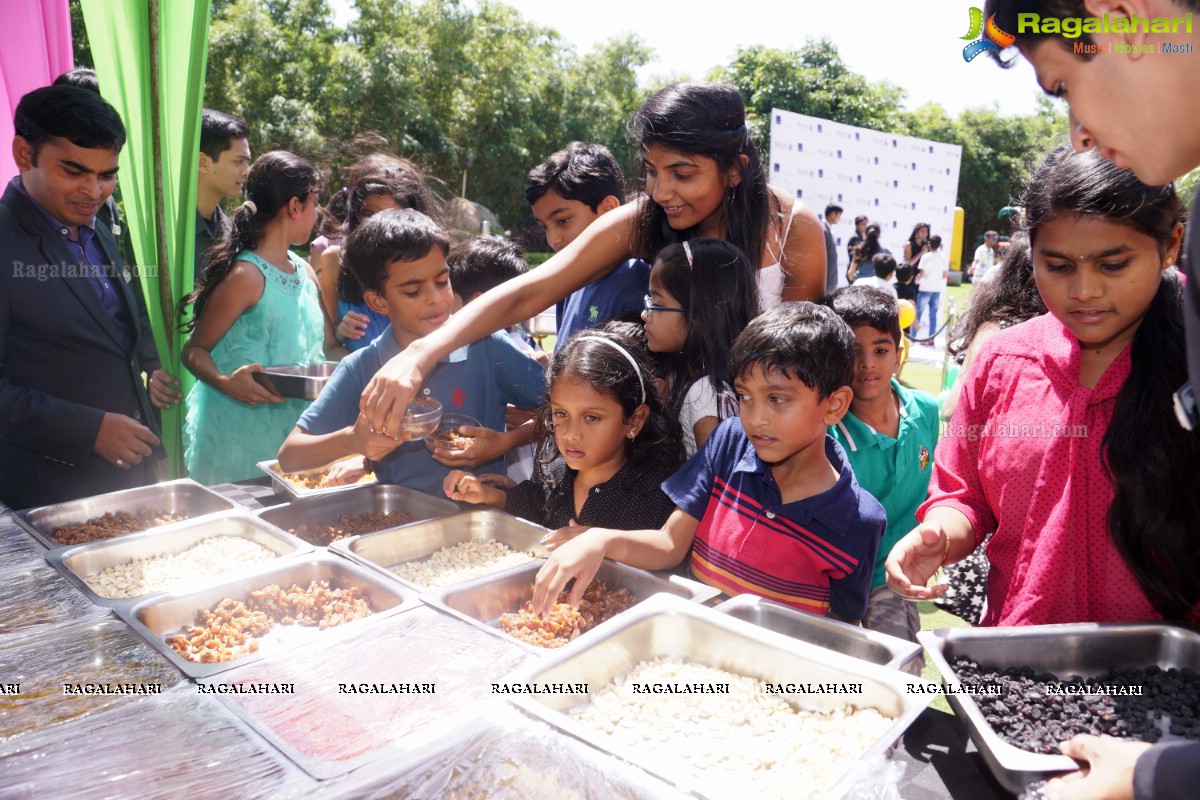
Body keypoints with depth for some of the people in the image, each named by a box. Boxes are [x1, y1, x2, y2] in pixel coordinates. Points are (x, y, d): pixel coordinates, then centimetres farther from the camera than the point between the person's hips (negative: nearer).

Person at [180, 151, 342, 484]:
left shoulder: (305, 272, 10)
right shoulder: (246, 275, -13)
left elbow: (328, 347, 16)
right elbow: (194, 350, -9)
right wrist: (224, 382, -27)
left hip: (295, 431, 7)